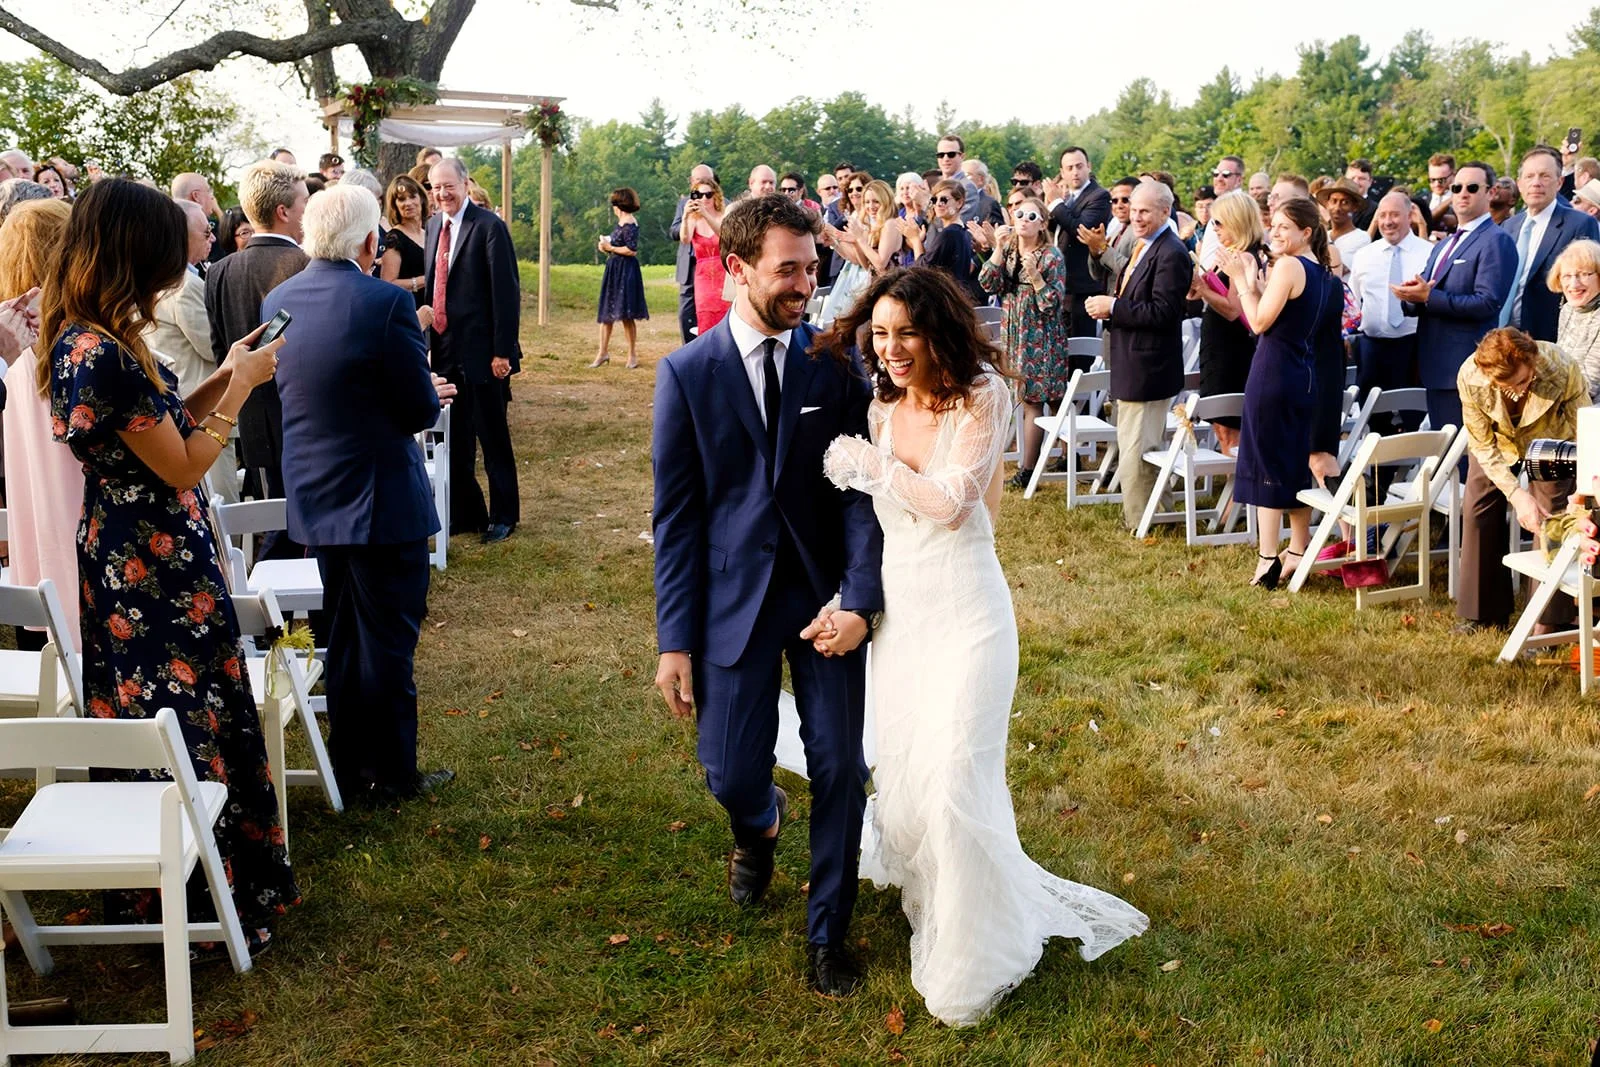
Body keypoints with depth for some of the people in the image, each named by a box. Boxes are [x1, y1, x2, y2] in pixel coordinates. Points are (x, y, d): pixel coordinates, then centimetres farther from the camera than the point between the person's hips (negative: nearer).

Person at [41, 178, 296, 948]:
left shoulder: (100, 338, 3)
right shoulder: (98, 354, -26)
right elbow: (183, 465, -20)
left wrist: (226, 376, 9)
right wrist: (242, 386, -10)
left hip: (149, 564, 10)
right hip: (151, 575, -10)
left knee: (199, 722, 20)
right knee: (191, 734, 5)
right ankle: (215, 909, 21)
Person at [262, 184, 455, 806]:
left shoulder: (278, 301, 1)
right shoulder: (386, 304, -20)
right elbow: (420, 411, -17)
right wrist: (431, 393, 8)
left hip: (315, 498, 7)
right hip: (381, 498, -7)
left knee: (344, 637, 19)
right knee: (389, 639, 6)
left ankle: (349, 770, 29)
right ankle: (391, 774, 17)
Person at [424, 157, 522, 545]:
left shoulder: (489, 226, -12)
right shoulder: (434, 225, 11)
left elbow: (506, 291, -14)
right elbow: (434, 285, 16)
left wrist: (503, 350, -17)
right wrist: (428, 339, 11)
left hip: (480, 350, -7)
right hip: (444, 349, 7)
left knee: (493, 436, 5)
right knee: (454, 438, 13)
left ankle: (503, 515, 18)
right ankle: (465, 512, 25)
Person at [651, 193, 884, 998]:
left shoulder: (837, 364, -2)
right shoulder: (687, 373, -4)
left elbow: (861, 489, -4)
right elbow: (675, 514, -2)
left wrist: (859, 597, -18)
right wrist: (675, 640, -5)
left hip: (828, 594, 1)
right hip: (734, 597, 0)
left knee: (839, 768, 3)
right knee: (731, 773, 3)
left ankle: (828, 931, 25)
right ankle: (758, 825, 42)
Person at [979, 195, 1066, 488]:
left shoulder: (1051, 256, -9)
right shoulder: (1008, 251, 7)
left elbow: (1054, 303, -14)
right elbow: (988, 284, -5)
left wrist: (1034, 275, -27)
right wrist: (999, 249, -13)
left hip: (1041, 338, -5)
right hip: (1014, 335, 5)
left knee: (1032, 399, -4)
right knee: (1028, 400, 8)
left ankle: (1027, 468, 0)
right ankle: (1030, 460, 15)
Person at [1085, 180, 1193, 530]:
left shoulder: (1171, 254, -17)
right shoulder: (1142, 247, 15)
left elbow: (1162, 313, -24)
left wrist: (1113, 308, -20)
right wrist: (1107, 307, 3)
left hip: (1148, 367, -11)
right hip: (1131, 364, 11)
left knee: (1136, 449, -5)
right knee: (1132, 446, 17)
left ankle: (1139, 522, 4)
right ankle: (1136, 516, 27)